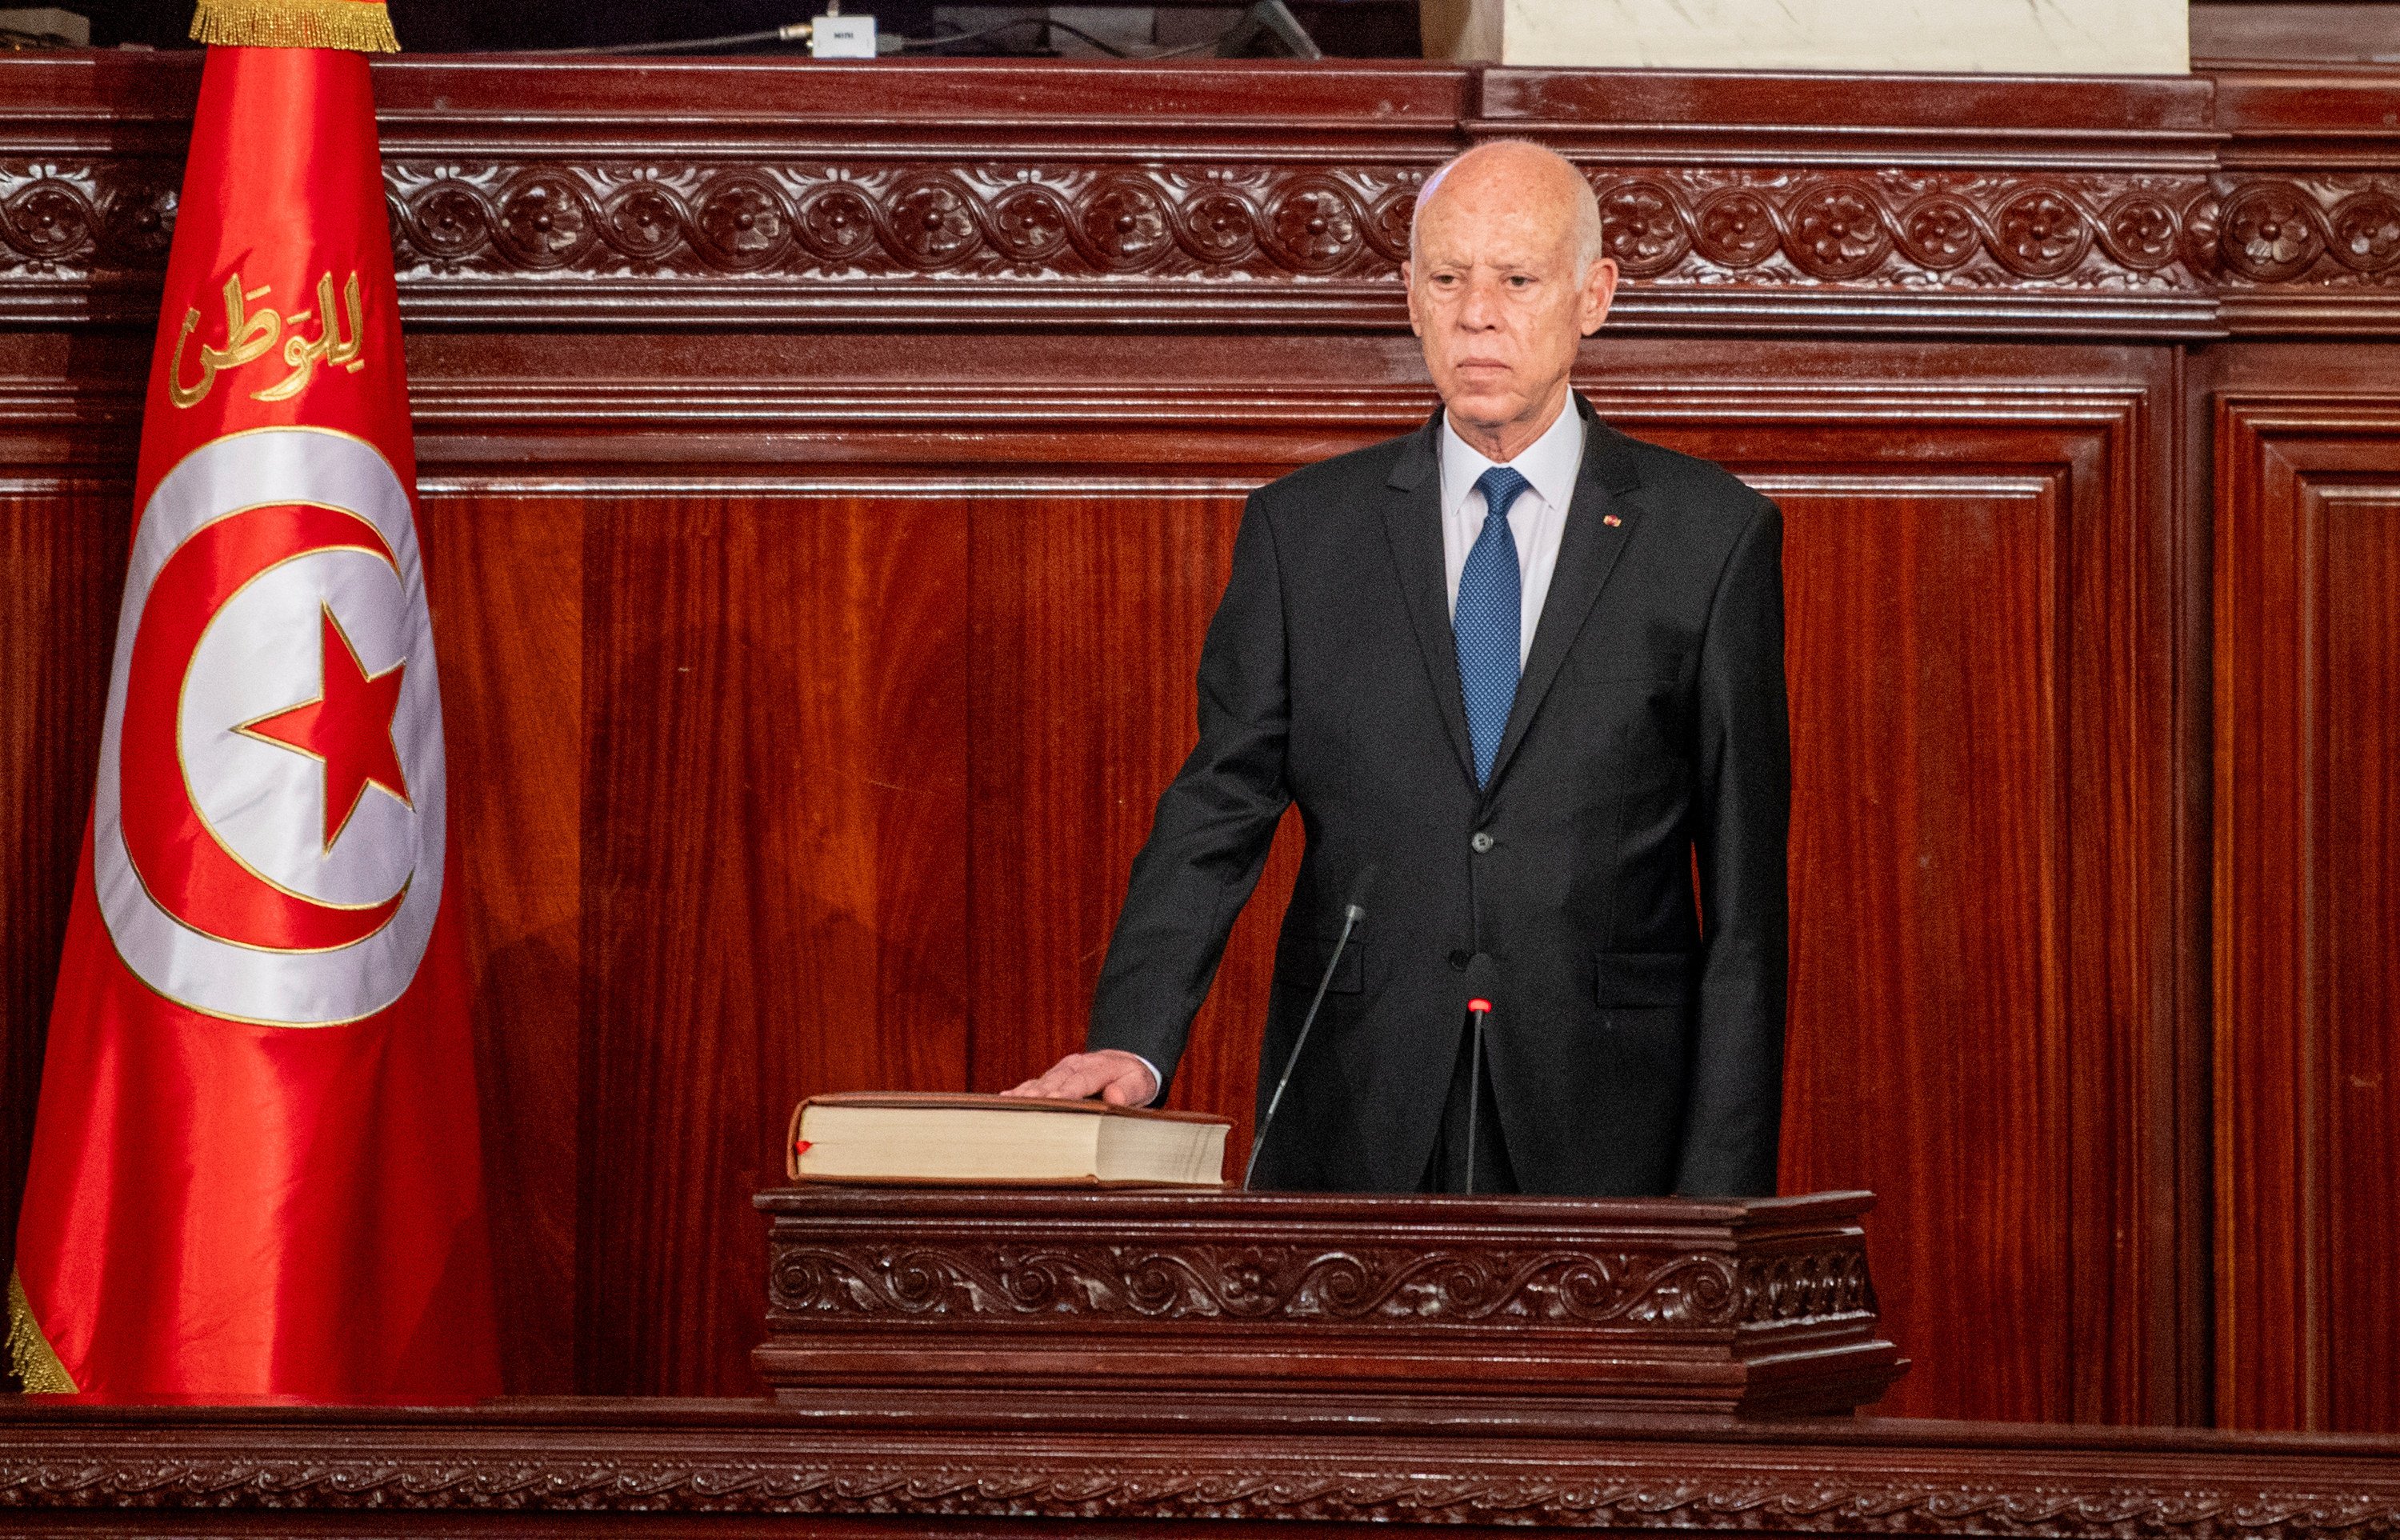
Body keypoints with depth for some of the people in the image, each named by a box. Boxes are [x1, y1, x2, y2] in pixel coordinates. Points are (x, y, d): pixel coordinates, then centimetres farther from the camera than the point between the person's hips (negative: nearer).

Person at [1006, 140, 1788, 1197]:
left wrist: (1724, 1193, -4)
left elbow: (1745, 902, 3)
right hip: (1358, 1138, 1)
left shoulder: (1709, 534, 4)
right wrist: (1131, 1045, -15)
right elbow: (1217, 813, 2)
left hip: (1604, 1145, -1)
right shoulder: (1302, 530, 8)